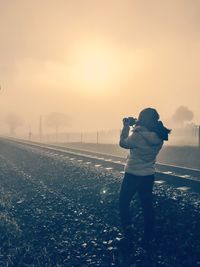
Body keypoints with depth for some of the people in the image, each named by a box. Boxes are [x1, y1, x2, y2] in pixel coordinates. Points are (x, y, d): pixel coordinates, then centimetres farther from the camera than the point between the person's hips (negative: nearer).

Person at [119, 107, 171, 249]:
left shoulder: (138, 135, -24)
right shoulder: (159, 136, -4)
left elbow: (123, 143, -7)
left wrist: (126, 126, 1)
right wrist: (137, 127, 7)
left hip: (132, 175, -5)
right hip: (149, 175, 6)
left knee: (124, 202, 15)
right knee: (147, 206, 15)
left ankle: (128, 227, 1)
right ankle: (148, 238, 22)